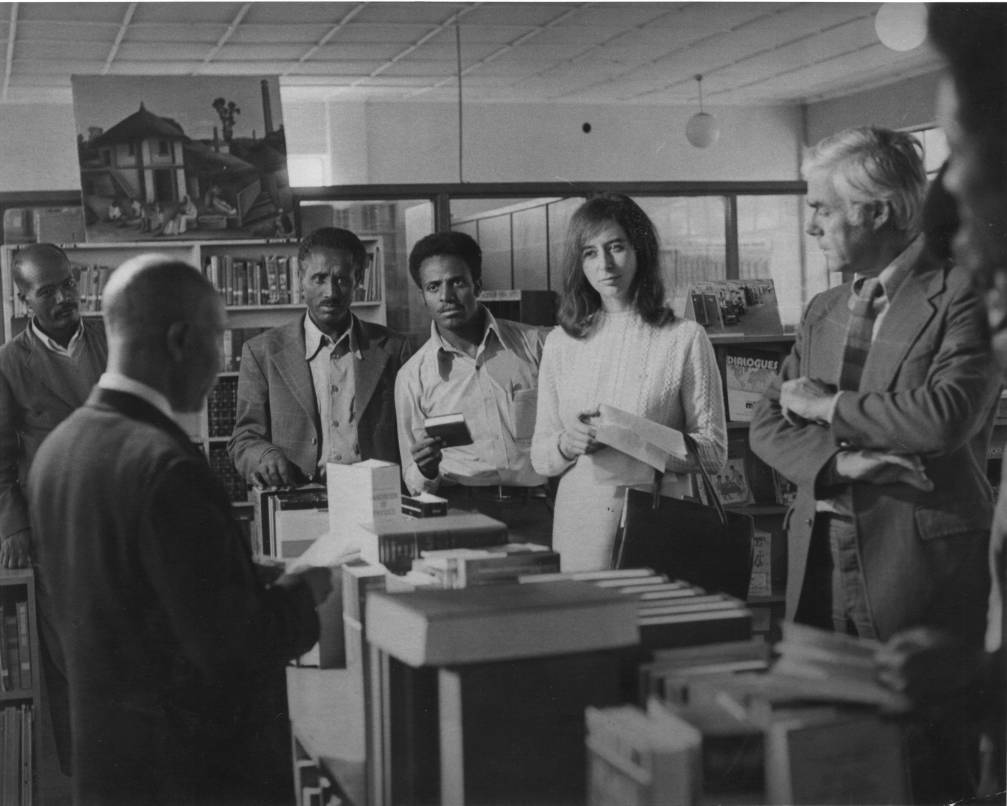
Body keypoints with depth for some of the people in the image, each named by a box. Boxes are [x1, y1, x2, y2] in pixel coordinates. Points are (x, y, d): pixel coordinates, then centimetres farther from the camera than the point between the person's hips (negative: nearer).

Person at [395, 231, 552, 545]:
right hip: (459, 510, 0)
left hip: (534, 510, 0)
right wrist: (426, 473, -10)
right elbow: (413, 481, 13)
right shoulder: (412, 375, 7)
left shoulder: (532, 343, 8)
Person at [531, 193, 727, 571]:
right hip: (579, 531, 3)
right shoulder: (560, 343, 9)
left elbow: (713, 453, -4)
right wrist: (567, 444, -10)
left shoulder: (685, 338, -1)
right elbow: (539, 458, 12)